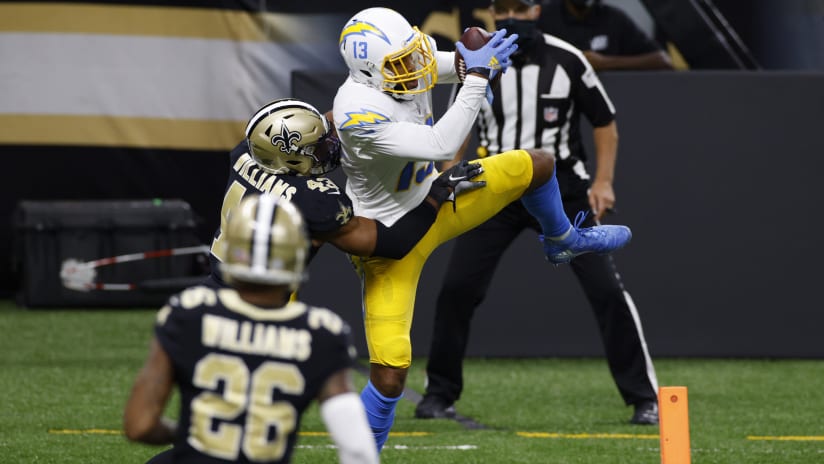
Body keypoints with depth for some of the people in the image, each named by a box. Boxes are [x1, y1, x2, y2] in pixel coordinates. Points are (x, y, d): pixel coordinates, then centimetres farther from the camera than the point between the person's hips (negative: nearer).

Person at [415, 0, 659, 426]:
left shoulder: (566, 61, -7)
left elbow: (604, 123, 3)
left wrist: (603, 181, -6)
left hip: (561, 189, -2)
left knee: (606, 289, -10)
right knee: (456, 288, -6)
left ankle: (645, 398, -2)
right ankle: (439, 393, 12)